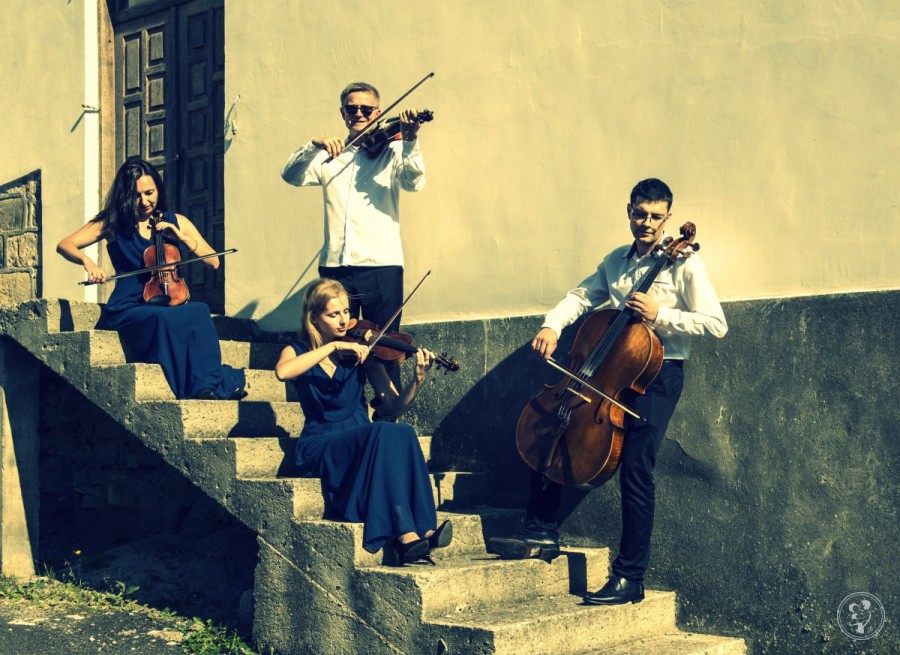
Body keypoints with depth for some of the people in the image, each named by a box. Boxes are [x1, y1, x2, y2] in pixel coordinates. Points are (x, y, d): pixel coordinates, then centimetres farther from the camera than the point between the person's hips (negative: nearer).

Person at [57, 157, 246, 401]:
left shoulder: (177, 222, 17)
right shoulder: (113, 223, 9)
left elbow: (213, 261, 14)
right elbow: (64, 245, 4)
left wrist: (182, 238, -2)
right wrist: (87, 261, -19)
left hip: (171, 303, 3)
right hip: (129, 309, -3)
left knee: (199, 311, -33)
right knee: (165, 319, -38)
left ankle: (207, 384, -33)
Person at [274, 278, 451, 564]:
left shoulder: (361, 351, 9)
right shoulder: (298, 351, 5)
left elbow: (393, 406, 3)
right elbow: (282, 372, -22)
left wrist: (418, 380, -16)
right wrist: (333, 347, -23)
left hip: (361, 442, 3)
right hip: (320, 448, -3)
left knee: (404, 434, -31)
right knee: (383, 433, -33)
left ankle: (424, 529, -39)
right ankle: (404, 534, -41)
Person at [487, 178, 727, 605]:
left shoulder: (684, 265, -6)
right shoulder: (616, 261, 15)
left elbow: (716, 324, -12)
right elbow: (582, 296, 15)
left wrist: (661, 314, -21)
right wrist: (552, 325, -5)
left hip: (658, 375, -7)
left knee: (635, 467, -17)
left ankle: (630, 578, -11)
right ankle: (542, 533, 9)